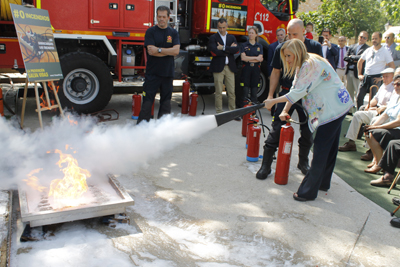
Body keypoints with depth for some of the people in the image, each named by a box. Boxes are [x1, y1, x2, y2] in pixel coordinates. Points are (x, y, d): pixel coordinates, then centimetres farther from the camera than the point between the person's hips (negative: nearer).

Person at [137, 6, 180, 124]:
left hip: (168, 72, 3)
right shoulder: (150, 31, 2)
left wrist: (159, 50, -12)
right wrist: (169, 51, -8)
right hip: (152, 72, -3)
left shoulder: (173, 33, 10)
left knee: (166, 100, 7)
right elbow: (151, 51, -11)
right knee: (147, 100, -4)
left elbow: (176, 51, -5)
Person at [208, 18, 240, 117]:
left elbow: (236, 49, -2)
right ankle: (219, 113, 8)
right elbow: (214, 52, -13)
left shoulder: (232, 37, 15)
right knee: (218, 92, 0)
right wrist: (229, 49, -5)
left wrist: (224, 48, -10)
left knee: (232, 92, 4)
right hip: (218, 67, -3)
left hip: (230, 67, 3)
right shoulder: (213, 38, 4)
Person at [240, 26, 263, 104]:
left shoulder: (259, 46, 11)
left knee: (254, 87, 3)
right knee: (246, 87, -4)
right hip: (246, 68, -2)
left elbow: (260, 59, -2)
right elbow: (243, 57, -8)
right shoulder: (244, 45, 5)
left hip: (256, 69, 2)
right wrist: (255, 58, -6)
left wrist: (248, 59, -9)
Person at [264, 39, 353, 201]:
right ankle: (323, 183, 31)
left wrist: (274, 101, -20)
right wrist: (285, 111, -3)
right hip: (336, 108, 11)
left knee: (321, 150, -8)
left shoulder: (311, 65, -20)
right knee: (330, 147, 18)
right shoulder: (302, 66, 12)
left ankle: (309, 192, -2)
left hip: (333, 108, -11)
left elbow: (299, 91, -23)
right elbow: (295, 89, 8)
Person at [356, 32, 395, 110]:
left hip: (376, 77, -4)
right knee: (359, 97, 2)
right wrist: (359, 74, 14)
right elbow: (360, 62, 21)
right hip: (365, 76, 5)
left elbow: (392, 66, -5)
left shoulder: (385, 52, -2)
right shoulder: (368, 50, 10)